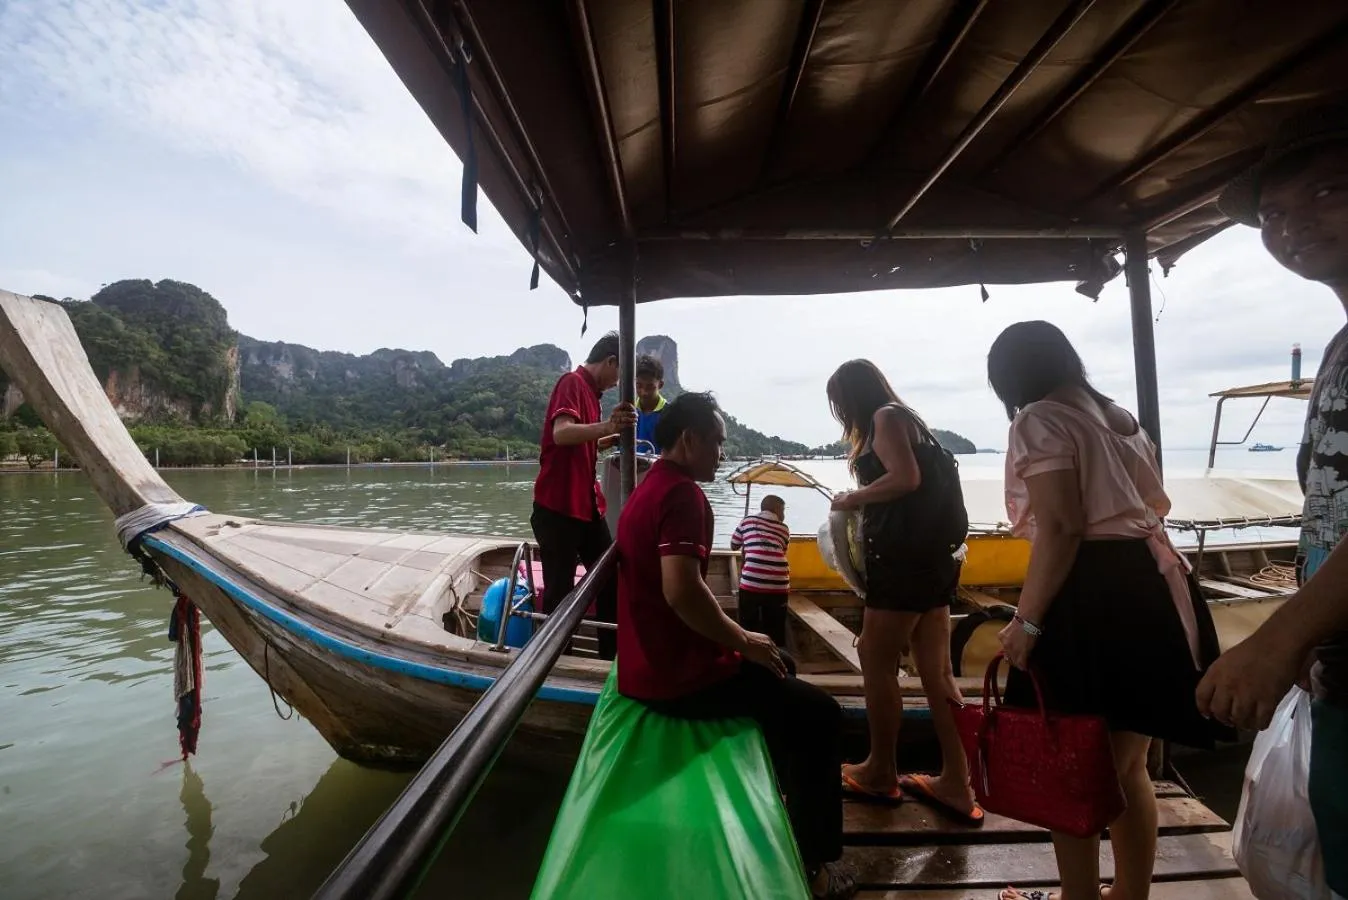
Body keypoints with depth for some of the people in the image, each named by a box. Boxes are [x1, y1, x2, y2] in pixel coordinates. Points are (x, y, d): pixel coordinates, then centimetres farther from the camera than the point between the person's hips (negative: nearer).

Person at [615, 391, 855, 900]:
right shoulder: (682, 493, -19)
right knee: (820, 713, 0)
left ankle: (784, 796, 40)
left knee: (779, 669, 26)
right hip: (678, 675, -10)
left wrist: (736, 637, 17)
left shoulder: (650, 489, 13)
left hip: (655, 661, 10)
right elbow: (682, 591, -32)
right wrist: (744, 641, -16)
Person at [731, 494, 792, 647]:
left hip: (751, 584, -1)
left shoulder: (747, 521, 12)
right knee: (775, 632, 12)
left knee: (748, 631, 10)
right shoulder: (784, 528, 16)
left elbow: (733, 546, 22)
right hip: (778, 586, 1)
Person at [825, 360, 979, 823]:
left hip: (906, 558, -10)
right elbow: (917, 482, 18)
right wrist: (860, 506, 13)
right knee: (937, 671, 9)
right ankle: (956, 784, 15)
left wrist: (850, 499, -8)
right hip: (929, 557, 10)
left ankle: (881, 773, 15)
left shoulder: (887, 416, -5)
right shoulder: (903, 419, 21)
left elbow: (906, 478, -20)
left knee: (877, 663, 1)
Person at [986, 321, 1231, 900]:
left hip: (1089, 598, -9)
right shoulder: (1118, 416, 18)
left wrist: (1026, 621, -18)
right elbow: (1155, 504, 28)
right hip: (1149, 585, 9)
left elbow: (1060, 529, -19)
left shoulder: (1038, 422, -9)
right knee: (1126, 764, 19)